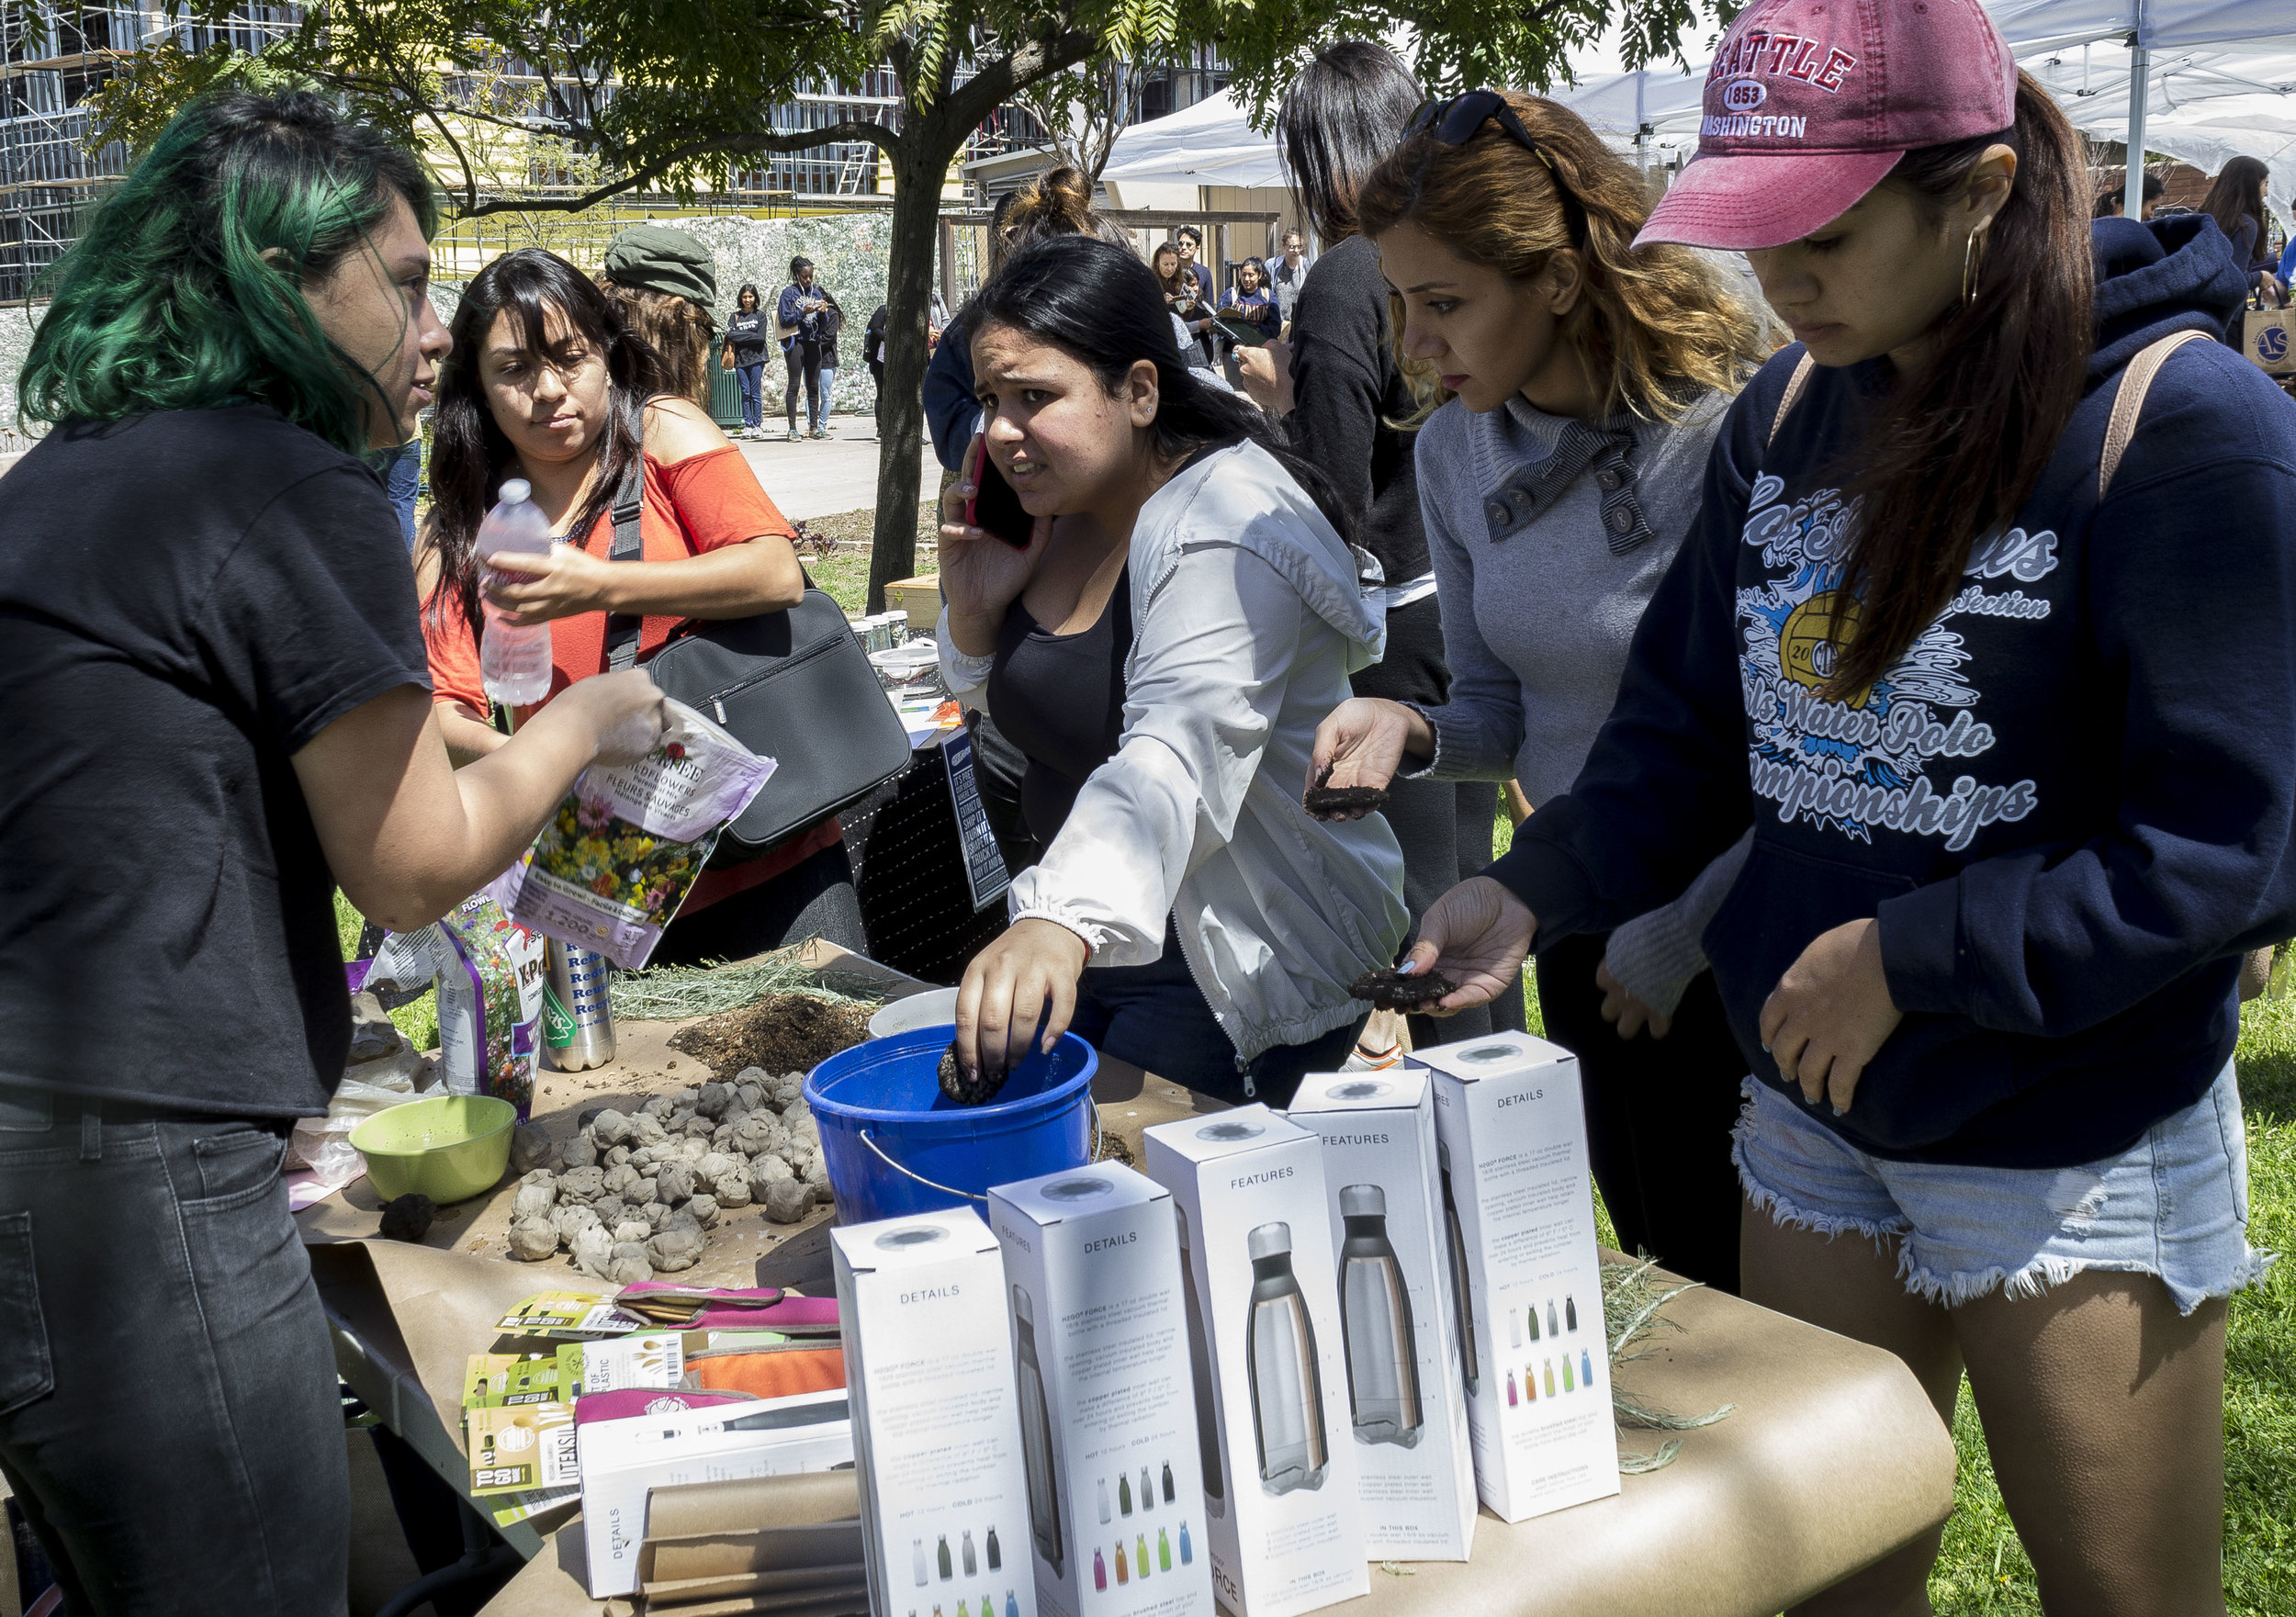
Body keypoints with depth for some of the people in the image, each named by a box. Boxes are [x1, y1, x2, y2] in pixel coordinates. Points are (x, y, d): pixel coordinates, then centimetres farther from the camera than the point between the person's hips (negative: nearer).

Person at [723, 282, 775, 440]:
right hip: (740, 358, 2)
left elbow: (761, 337, -5)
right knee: (745, 393, 1)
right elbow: (731, 337, 5)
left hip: (756, 357, -2)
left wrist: (740, 336, -5)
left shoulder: (760, 315, 6)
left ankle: (757, 426, -2)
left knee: (756, 393, -5)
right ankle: (747, 426, 2)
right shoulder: (736, 316, 13)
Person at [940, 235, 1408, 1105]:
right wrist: (975, 604, -5)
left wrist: (1064, 921, -59)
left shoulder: (1227, 531, -24)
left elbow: (1179, 757, -41)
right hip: (1096, 938, 8)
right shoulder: (1061, 507, 2)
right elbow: (1012, 705, 17)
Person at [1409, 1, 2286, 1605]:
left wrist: (1911, 958, -21)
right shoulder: (1787, 415, 1)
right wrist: (1536, 890, -9)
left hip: (2080, 1155, -5)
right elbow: (1690, 725, 7)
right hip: (1813, 1127, 5)